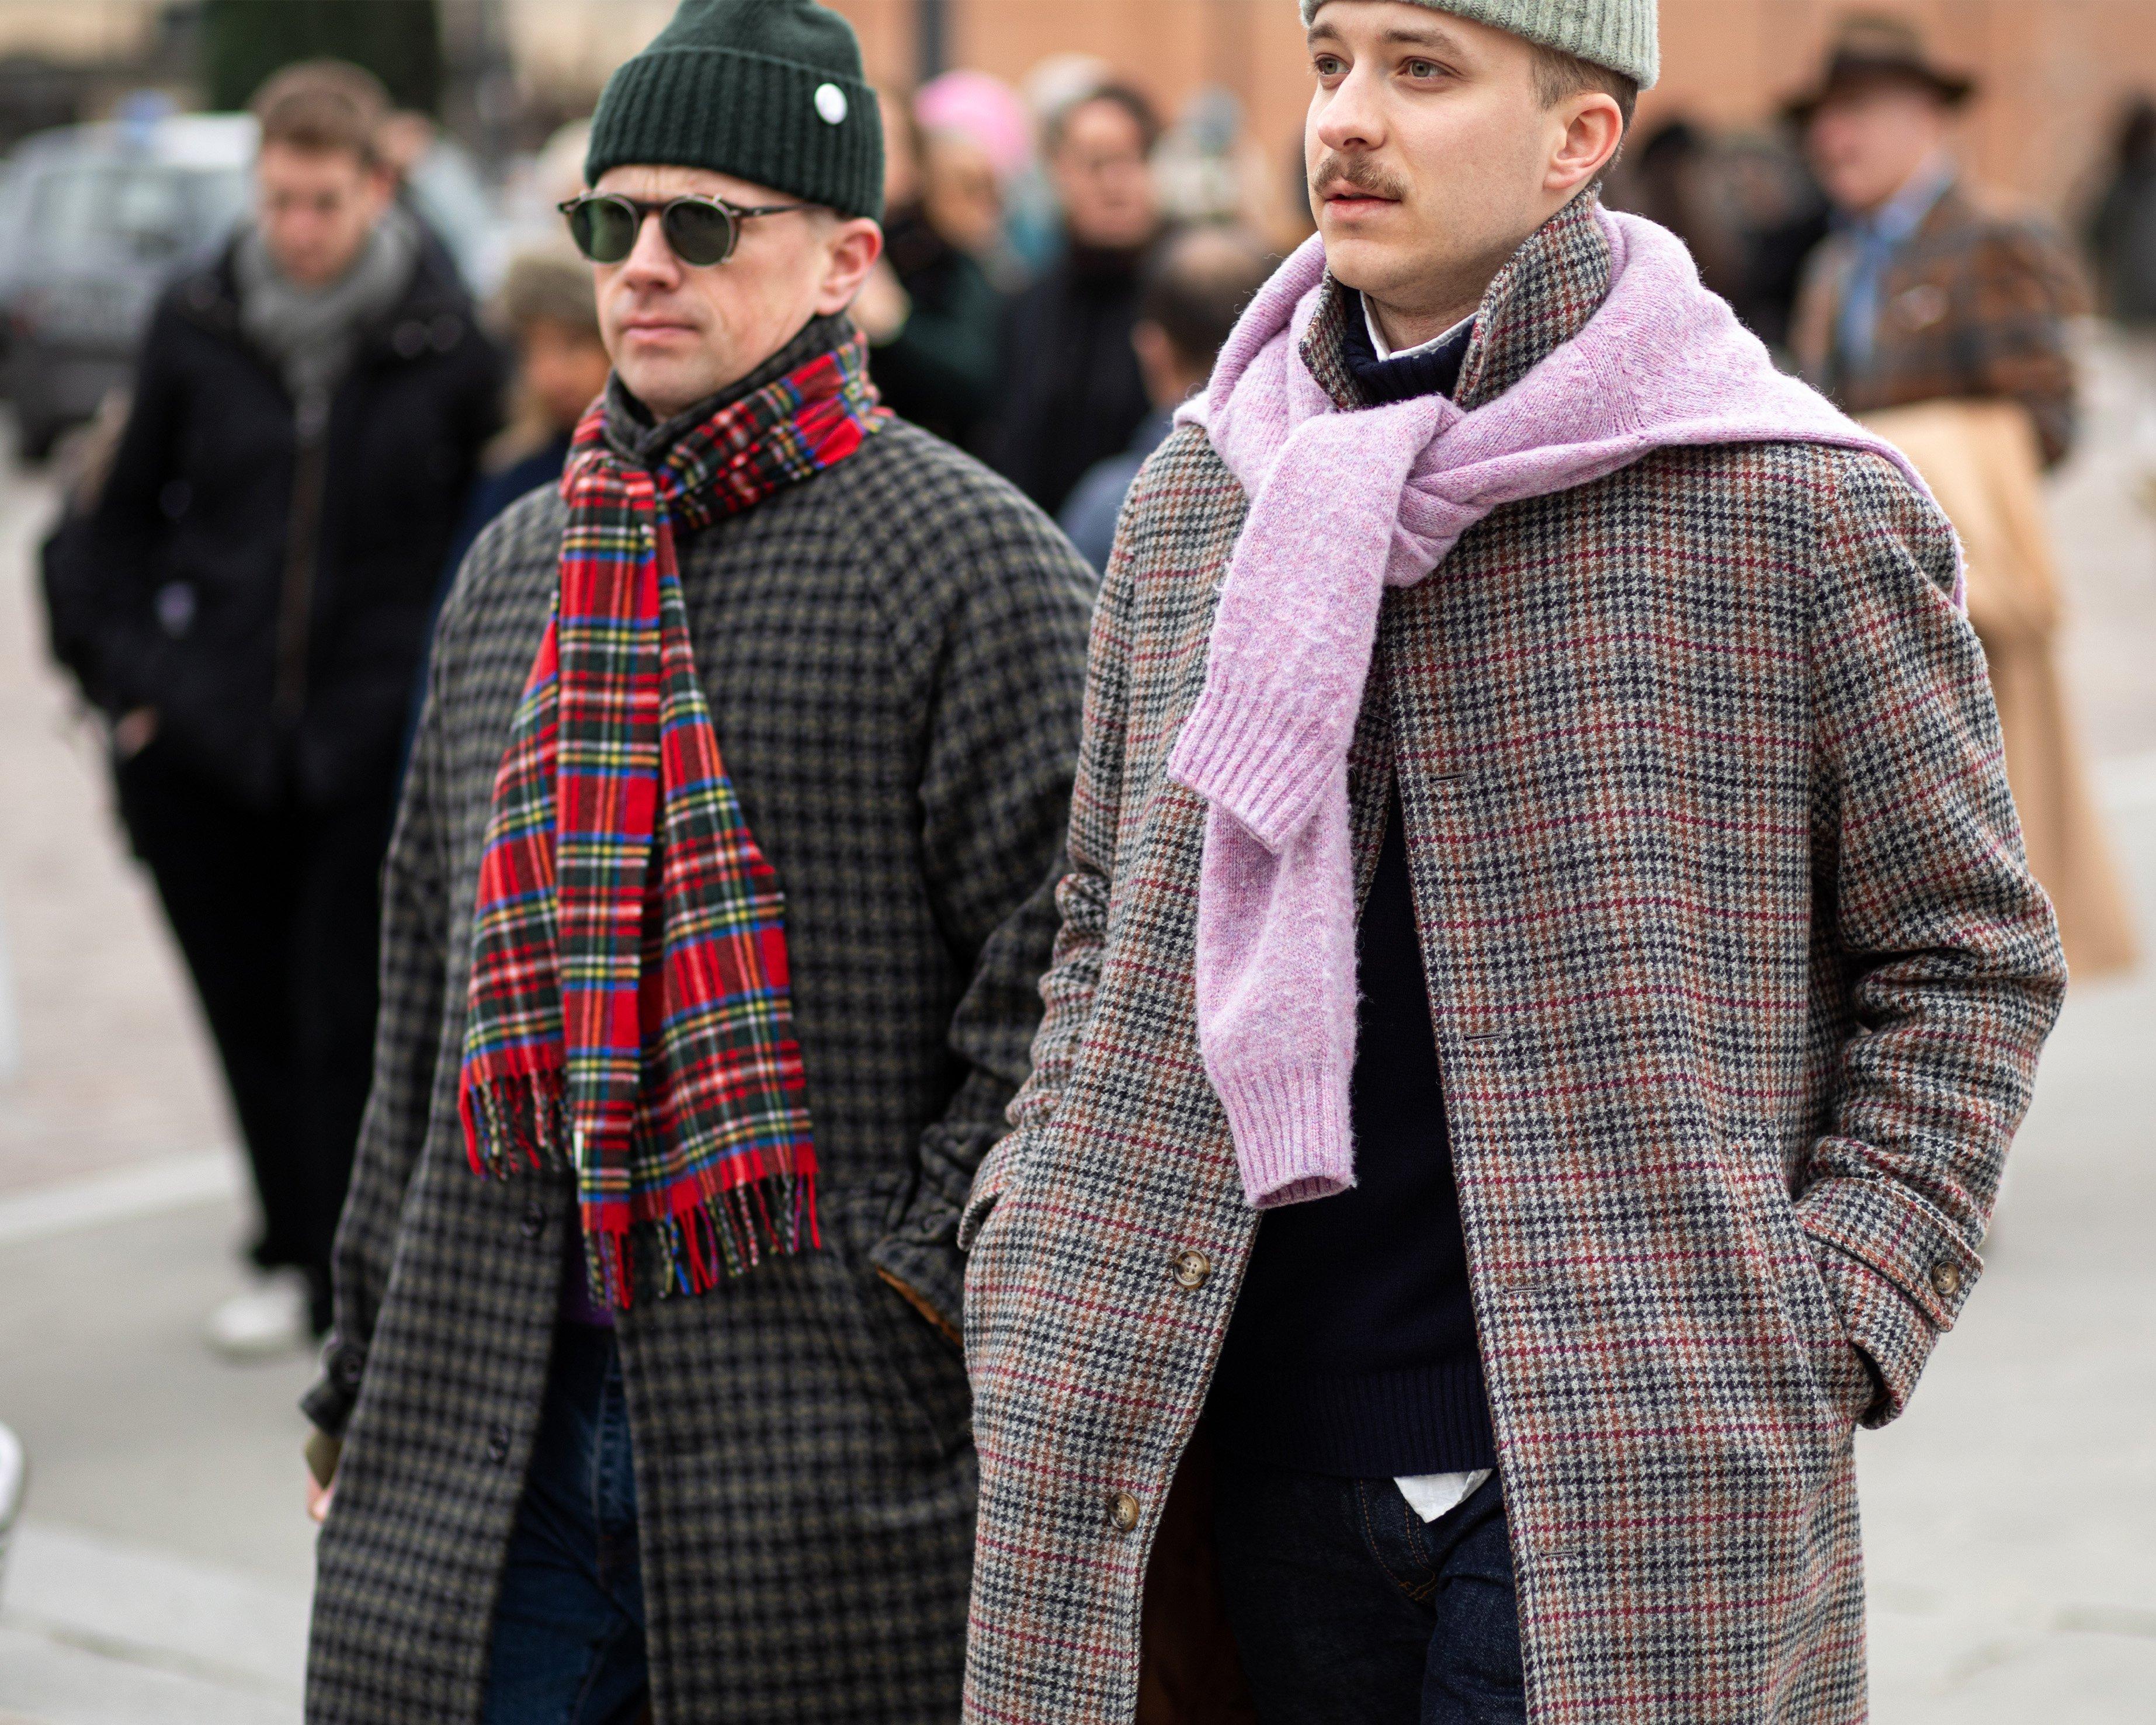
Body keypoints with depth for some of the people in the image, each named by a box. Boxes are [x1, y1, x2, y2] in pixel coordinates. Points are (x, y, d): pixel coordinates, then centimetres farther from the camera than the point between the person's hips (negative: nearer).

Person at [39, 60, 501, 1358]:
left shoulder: (446, 348, -4)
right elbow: (123, 520, 12)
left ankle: (353, 1279, 11)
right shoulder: (198, 330, 1)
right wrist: (125, 671, 4)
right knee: (252, 1010, 10)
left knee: (352, 1017, -1)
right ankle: (301, 1258, 26)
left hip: (377, 748, -2)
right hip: (203, 738, 3)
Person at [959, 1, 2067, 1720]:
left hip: (1624, 1485, -4)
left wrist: (1829, 1328, -8)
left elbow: (1970, 951, 2)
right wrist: (1042, 1245, 5)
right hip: (1271, 1471, 4)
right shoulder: (1193, 499, 10)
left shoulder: (1800, 504, -2)